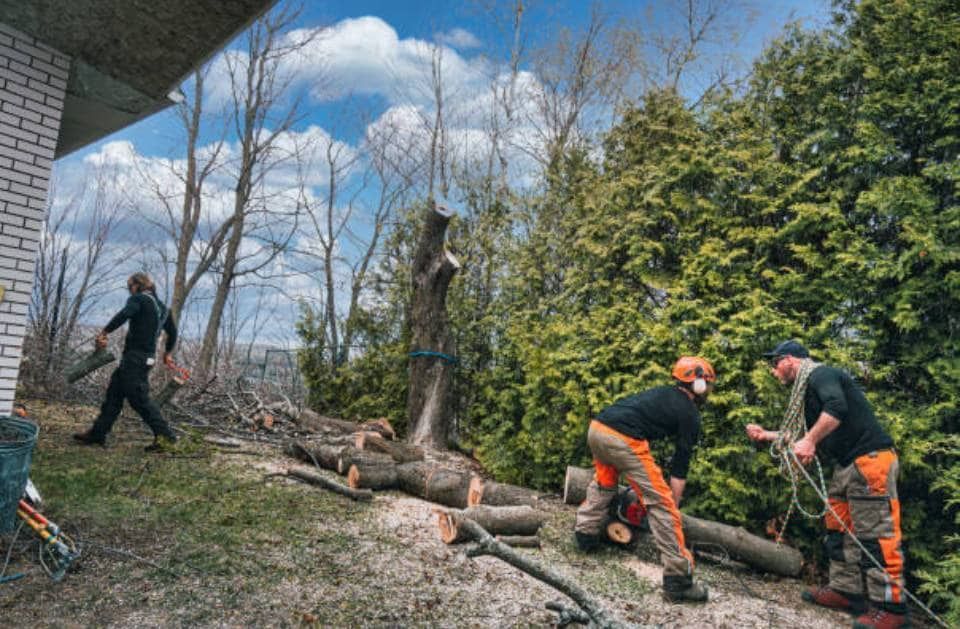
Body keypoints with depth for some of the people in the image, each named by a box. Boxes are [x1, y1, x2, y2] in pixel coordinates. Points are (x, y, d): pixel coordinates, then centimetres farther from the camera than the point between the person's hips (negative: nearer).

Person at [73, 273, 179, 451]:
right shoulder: (161, 307, 19)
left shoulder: (139, 299, -4)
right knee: (114, 393, 14)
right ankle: (97, 433, 19)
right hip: (147, 357, 9)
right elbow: (173, 332, 26)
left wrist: (104, 332, -23)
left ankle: (165, 435, -11)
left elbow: (124, 314, -25)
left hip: (134, 356, -9)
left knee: (138, 398, -9)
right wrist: (167, 353, 40)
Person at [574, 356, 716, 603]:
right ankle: (677, 579, 2)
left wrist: (641, 482, 42)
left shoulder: (662, 393, 30)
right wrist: (674, 505, 22)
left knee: (603, 484, 34)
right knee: (661, 504, 1)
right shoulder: (690, 414, 11)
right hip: (623, 440, -7)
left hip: (596, 428, 7)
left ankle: (585, 533, 32)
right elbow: (680, 467, 12)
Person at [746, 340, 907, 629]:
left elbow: (836, 408, -29)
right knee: (839, 528, 12)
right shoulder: (807, 389, 19)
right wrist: (766, 435, 28)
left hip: (870, 458, -10)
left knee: (875, 533, -8)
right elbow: (804, 434, 25)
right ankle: (846, 591, 19)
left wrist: (810, 441, -28)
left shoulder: (820, 374, -10)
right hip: (847, 464, 10)